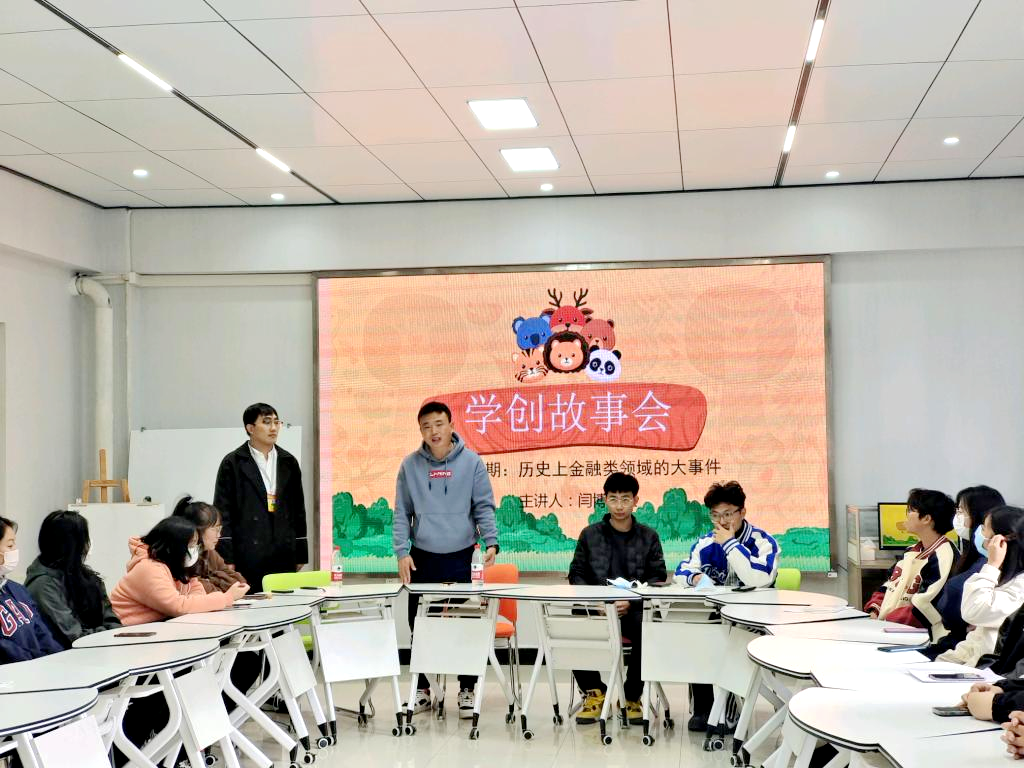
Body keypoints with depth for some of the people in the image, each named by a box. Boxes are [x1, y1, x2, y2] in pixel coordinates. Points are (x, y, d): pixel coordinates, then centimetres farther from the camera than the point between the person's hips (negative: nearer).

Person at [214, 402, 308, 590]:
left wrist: (301, 555, 12)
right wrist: (227, 560, -9)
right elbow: (223, 512, -2)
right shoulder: (232, 463, 1)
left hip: (284, 556, 4)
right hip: (248, 556, -4)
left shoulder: (288, 462, 13)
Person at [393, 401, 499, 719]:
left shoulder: (471, 462, -2)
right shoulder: (410, 465, 2)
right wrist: (402, 552, -4)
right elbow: (402, 513, 4)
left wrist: (492, 541, -14)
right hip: (421, 558, 2)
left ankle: (467, 689, 13)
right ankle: (422, 688, 20)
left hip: (460, 558, -1)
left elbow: (484, 506, -1)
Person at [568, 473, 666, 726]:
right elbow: (577, 574, 9)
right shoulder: (590, 534, 12)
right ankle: (594, 691, -3)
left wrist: (631, 601, -13)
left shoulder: (648, 537, 10)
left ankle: (632, 696, -6)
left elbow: (658, 578, 3)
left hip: (635, 609, -1)